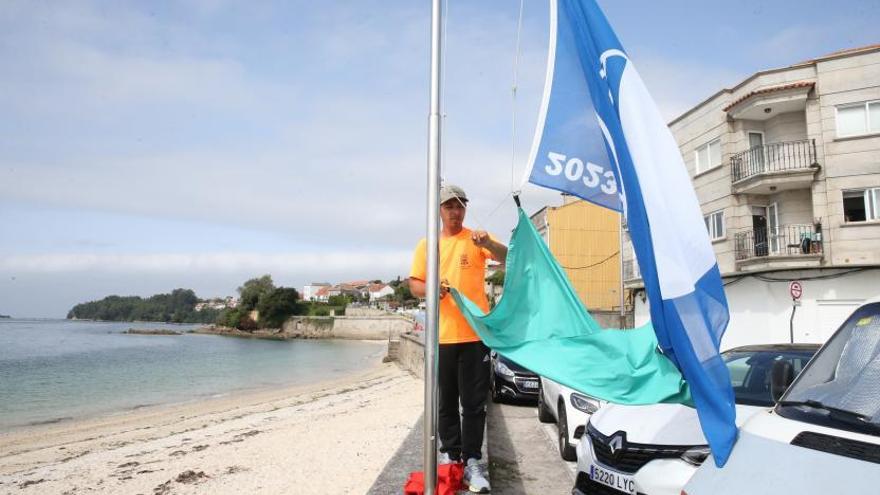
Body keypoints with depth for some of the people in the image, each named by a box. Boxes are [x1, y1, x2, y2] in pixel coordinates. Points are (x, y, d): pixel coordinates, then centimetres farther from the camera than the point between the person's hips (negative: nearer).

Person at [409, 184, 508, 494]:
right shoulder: (427, 245, 9)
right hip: (442, 335, 2)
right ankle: (449, 455, 23)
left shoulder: (475, 239, 3)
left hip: (475, 333, -2)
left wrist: (489, 243, -32)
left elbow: (508, 258, -12)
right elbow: (414, 285, 8)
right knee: (446, 401, 10)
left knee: (474, 402, 2)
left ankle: (471, 462, 11)